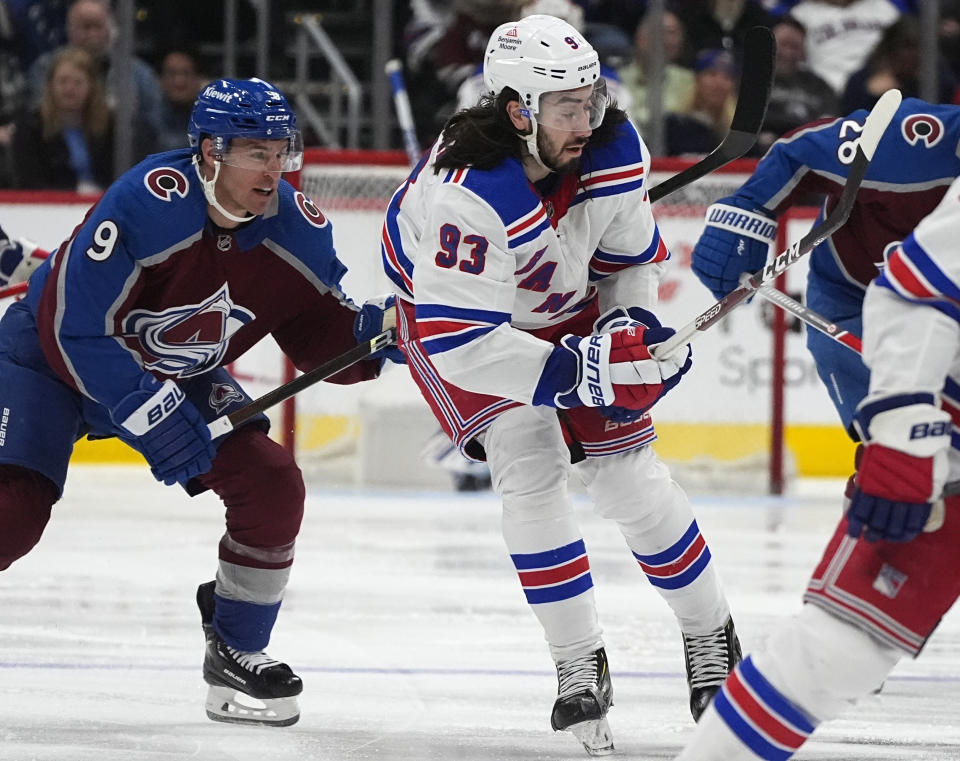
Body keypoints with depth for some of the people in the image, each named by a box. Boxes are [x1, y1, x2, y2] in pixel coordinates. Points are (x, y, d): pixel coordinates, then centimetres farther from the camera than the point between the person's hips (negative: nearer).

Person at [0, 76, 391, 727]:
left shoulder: (296, 228, -15)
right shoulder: (145, 205, -34)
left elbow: (321, 335, -2)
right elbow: (75, 326, -31)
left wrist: (370, 333, -25)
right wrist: (147, 414, -34)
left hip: (179, 375, 5)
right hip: (54, 353, -5)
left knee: (272, 487, -10)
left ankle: (238, 655, 8)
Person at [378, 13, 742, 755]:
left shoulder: (615, 148, -22)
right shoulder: (466, 195, -40)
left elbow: (632, 256, -2)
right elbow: (458, 343, -41)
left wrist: (632, 328, -18)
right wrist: (573, 369, -44)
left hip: (564, 304, 4)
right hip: (450, 312, -4)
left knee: (626, 465, 0)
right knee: (529, 464, -18)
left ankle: (711, 632, 18)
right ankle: (580, 666, -7)